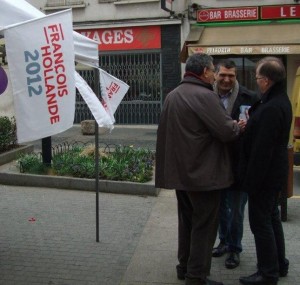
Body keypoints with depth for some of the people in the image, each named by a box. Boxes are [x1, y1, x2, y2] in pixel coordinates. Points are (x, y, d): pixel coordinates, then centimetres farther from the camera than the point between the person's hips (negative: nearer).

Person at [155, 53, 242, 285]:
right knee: (204, 225, 3)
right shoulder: (204, 96, -18)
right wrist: (237, 126, 0)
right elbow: (227, 131, -20)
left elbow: (166, 133, 17)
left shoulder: (172, 96, 10)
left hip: (179, 171, 9)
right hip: (204, 173, -8)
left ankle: (185, 266, 30)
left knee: (187, 220, 19)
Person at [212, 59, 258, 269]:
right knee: (221, 204, 19)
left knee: (236, 208, 8)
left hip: (239, 162, -2)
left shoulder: (249, 98, -10)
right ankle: (224, 240, 40)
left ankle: (235, 248, 27)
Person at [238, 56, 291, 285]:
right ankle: (279, 264, 35)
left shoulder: (270, 109, -26)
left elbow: (261, 150, -25)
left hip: (264, 174, -10)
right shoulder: (281, 101, 7)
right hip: (275, 174, 10)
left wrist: (251, 181, -20)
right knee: (272, 218, 21)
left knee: (261, 223, 1)